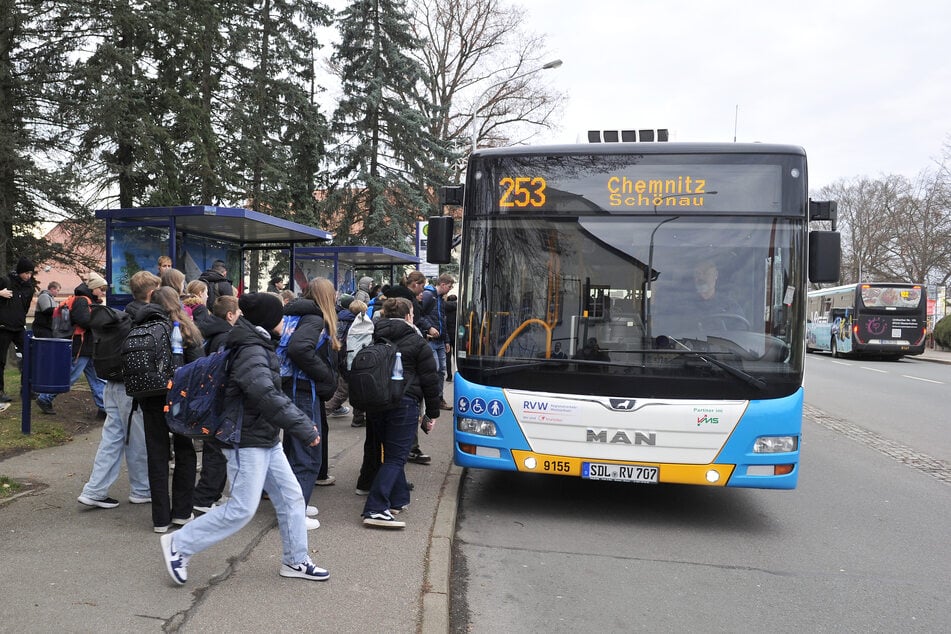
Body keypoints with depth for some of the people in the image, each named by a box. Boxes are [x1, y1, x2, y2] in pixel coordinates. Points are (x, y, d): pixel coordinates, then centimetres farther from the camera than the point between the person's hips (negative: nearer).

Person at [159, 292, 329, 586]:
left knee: (291, 496, 11)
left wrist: (302, 420, 8)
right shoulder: (252, 353, -20)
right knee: (242, 509, -6)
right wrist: (304, 429, -28)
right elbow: (268, 398, -32)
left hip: (266, 440, 10)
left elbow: (277, 394, 18)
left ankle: (296, 561, 22)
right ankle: (179, 544, 7)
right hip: (247, 442, -10)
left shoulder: (259, 348, 12)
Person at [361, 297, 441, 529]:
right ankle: (375, 510, -15)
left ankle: (398, 499, 28)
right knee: (396, 457, -4)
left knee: (391, 452, 22)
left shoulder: (373, 339, 12)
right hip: (403, 403, -6)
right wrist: (433, 412, 8)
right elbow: (430, 380, 0)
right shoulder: (416, 342, -1)